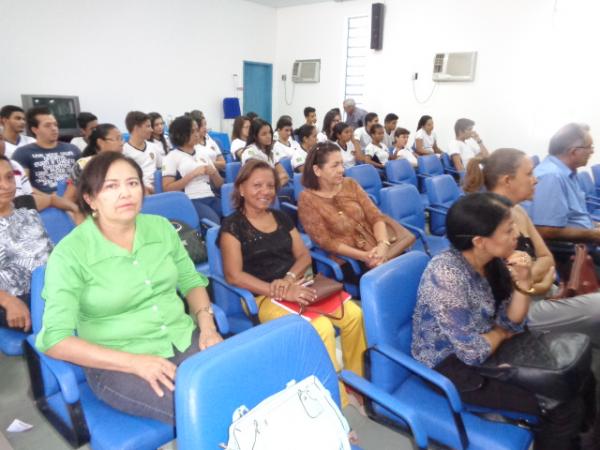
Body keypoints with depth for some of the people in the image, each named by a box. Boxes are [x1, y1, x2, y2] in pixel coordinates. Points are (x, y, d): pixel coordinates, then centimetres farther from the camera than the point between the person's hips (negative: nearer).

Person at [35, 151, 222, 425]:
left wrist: (206, 324, -7)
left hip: (184, 339, 5)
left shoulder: (161, 227, 3)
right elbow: (55, 339, -12)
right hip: (118, 364, -4)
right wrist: (134, 362, -21)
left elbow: (191, 281, 13)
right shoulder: (70, 253, -10)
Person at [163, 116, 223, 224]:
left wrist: (213, 173, -1)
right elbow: (167, 188, -5)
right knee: (214, 223, -33)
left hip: (211, 198, 5)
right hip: (191, 201, -5)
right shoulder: (172, 157, 6)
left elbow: (219, 184, 21)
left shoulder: (203, 154, 20)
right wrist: (193, 174, -10)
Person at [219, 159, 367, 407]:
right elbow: (234, 275, -11)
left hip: (298, 286, 6)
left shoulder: (281, 218, 16)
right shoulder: (232, 225, -2)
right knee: (322, 328, -29)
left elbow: (304, 255, 12)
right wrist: (280, 292, -19)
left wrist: (288, 279, -11)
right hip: (264, 297, -5)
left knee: (354, 314, -17)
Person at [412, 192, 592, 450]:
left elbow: (512, 323, 0)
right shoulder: (447, 275, -30)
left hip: (477, 351, 8)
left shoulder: (492, 261, -5)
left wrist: (523, 283, -16)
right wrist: (500, 332, -6)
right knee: (566, 405, -9)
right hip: (452, 366, -7)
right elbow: (474, 351, -26)